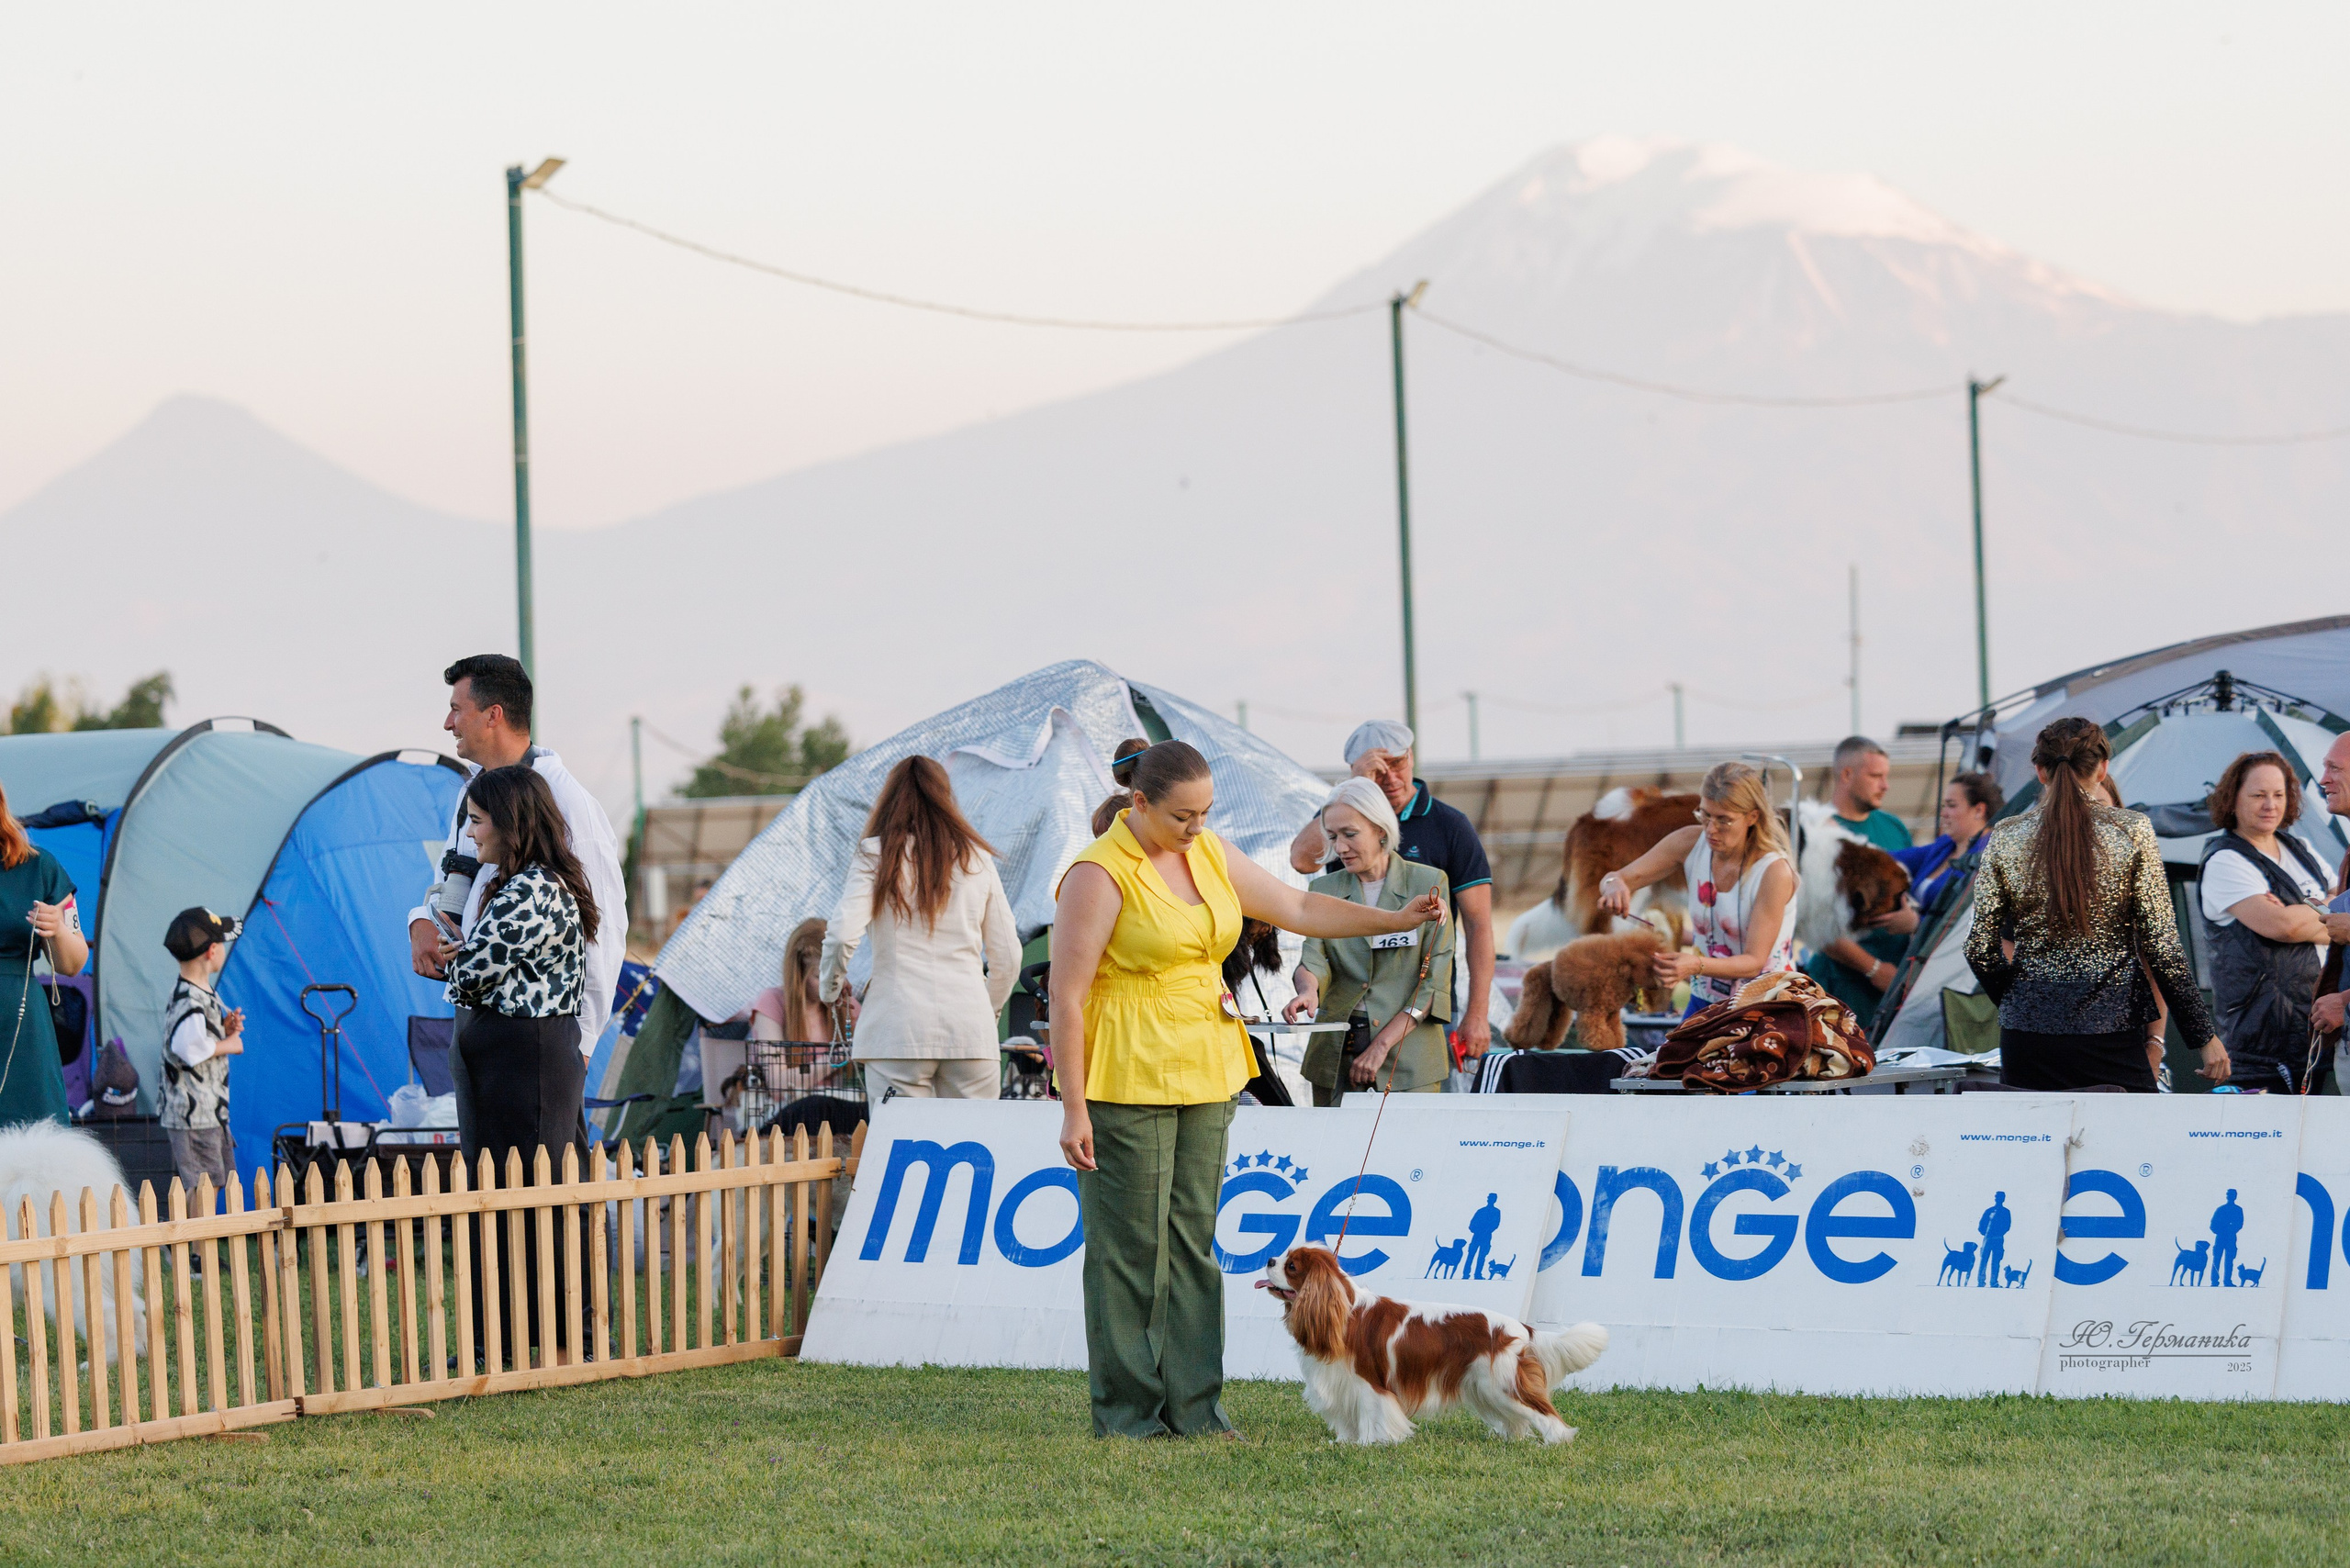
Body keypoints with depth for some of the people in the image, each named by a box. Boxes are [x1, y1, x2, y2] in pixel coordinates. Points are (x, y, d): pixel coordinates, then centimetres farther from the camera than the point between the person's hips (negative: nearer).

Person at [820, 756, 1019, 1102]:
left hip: (898, 1029, -2)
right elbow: (1008, 956, 13)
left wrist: (830, 986, 12)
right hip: (971, 1030, 2)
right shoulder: (977, 859, 11)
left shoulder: (876, 856, 3)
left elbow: (843, 935, -8)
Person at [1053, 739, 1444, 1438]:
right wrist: (1074, 1110, -17)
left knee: (1193, 1243, 8)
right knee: (1129, 1248, -3)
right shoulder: (1100, 875, -13)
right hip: (1126, 1080, -7)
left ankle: (1193, 1407, 11)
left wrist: (1399, 919, 8)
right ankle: (1126, 1416, 3)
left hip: (1203, 1072, 7)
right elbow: (1066, 997, -14)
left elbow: (1297, 908, 18)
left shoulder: (1208, 855, 9)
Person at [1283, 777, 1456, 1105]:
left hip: (1408, 1055, -3)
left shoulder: (1428, 884, 1)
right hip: (1336, 1059, 3)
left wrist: (1382, 1045, -13)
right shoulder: (1324, 889, 11)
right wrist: (1308, 989, -27)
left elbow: (1435, 979, -4)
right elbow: (1313, 957, -2)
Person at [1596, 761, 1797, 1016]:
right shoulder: (1690, 843, -2)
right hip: (1705, 1002, 4)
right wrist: (1614, 885, -26)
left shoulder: (1774, 870, -17)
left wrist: (1696, 965, -38)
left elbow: (1753, 962, -19)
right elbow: (1616, 878, 1)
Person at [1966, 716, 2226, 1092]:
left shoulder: (2005, 838, 3)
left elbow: (1981, 949, 5)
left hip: (2027, 1036, 3)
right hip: (2111, 1029, -3)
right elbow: (2161, 947, -4)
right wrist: (2204, 1035, 3)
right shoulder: (2132, 832, -3)